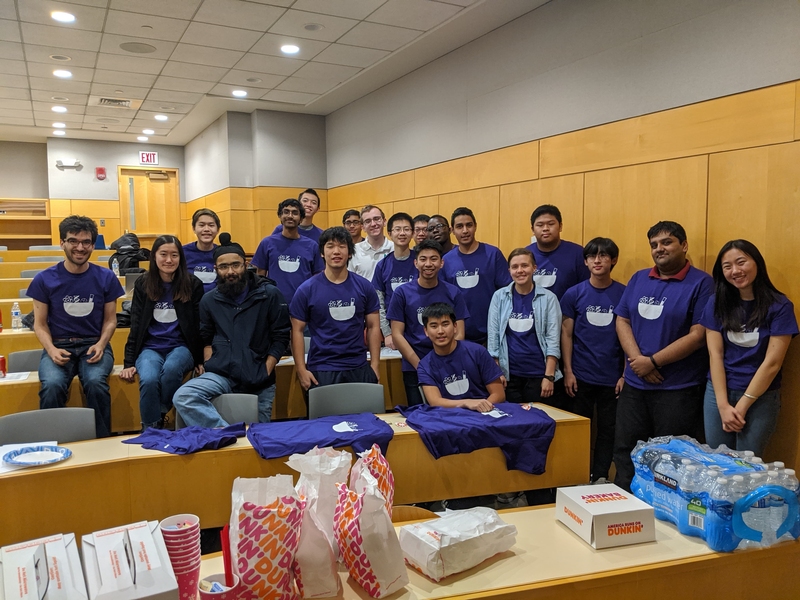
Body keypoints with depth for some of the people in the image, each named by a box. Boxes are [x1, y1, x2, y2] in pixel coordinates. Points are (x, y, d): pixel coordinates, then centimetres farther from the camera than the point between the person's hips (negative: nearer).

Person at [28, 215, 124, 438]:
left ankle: (102, 442, -12)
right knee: (52, 385, -32)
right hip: (59, 346, 0)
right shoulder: (44, 279, 0)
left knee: (95, 382, -32)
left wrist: (101, 344, -10)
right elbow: (40, 324, 5)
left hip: (94, 344, 0)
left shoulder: (105, 277, 2)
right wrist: (51, 350, -13)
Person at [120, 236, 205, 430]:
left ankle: (160, 413, -10)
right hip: (150, 347, 1)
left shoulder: (193, 284, 1)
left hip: (181, 346, -1)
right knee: (148, 380, -31)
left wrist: (199, 359, 0)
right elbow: (136, 325, 6)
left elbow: (198, 325, 3)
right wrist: (129, 362, 0)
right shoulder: (143, 284, 6)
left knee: (171, 369, -36)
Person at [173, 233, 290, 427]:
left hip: (258, 380, -1)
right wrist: (210, 366, 1)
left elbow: (280, 337, -1)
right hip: (221, 374, 1)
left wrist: (264, 372, -8)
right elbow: (206, 339, 18)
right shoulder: (209, 300, 10)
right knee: (183, 397, -27)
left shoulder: (270, 294, -1)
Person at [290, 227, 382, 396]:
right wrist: (301, 370, -7)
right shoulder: (307, 290, -2)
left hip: (359, 369, 2)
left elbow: (373, 327, 6)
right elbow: (297, 331, 0)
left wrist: (374, 366, 0)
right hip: (321, 371, -2)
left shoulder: (364, 287, 3)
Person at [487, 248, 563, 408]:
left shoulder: (548, 298, -1)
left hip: (539, 375, -1)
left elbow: (553, 340, -3)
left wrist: (549, 376, -9)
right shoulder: (499, 297, 3)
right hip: (509, 376, 1)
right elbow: (493, 337, 4)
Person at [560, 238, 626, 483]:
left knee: (608, 429, 9)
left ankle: (601, 477, 23)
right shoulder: (574, 294, -1)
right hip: (581, 375, 0)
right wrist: (568, 371, -4)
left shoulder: (624, 293, -1)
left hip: (612, 377, 0)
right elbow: (566, 334, 1)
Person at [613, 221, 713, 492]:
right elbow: (622, 321, 7)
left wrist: (653, 361, -15)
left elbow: (698, 335, -14)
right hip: (634, 384, 5)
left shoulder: (701, 283, -7)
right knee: (625, 452, 12)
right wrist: (638, 361, -8)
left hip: (679, 388, -5)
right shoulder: (638, 279, 10)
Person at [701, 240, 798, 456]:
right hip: (719, 392, 3)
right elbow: (715, 355, -4)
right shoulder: (717, 303, 0)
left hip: (761, 397, -2)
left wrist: (742, 406, -13)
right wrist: (723, 405, -12)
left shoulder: (779, 306, -8)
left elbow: (772, 363, -12)